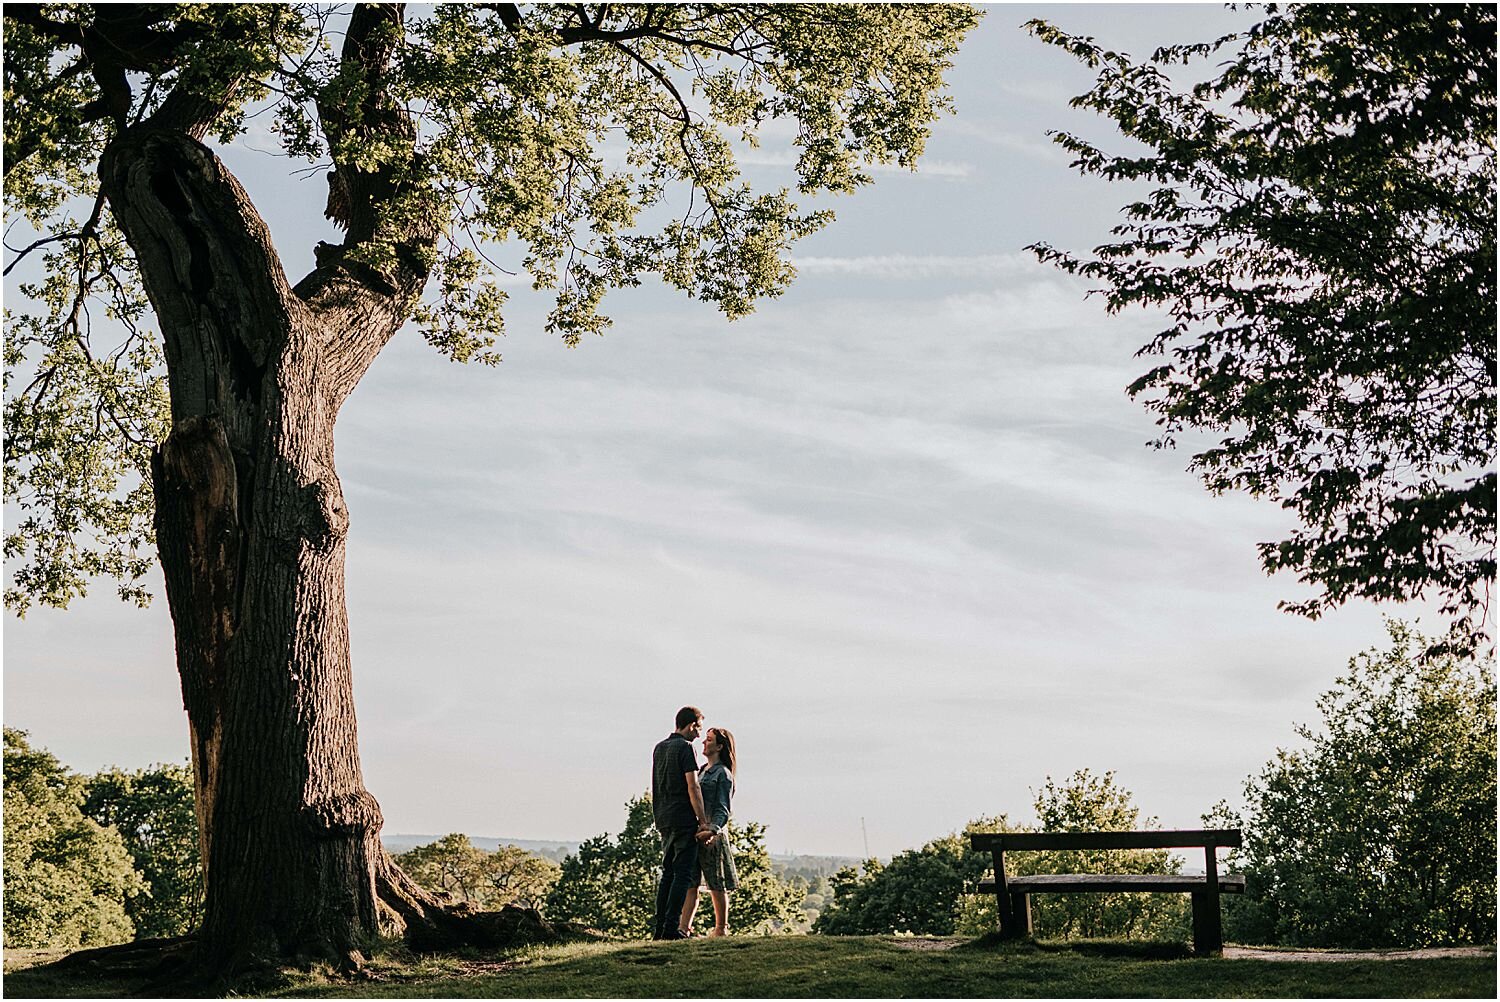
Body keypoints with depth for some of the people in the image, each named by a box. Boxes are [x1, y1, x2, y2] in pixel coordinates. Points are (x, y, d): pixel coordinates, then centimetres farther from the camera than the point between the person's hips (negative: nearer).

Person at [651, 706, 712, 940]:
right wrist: (703, 820, -13)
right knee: (684, 873, -5)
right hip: (684, 819, -8)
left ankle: (659, 927, 10)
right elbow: (692, 787, -15)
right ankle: (671, 927, -9)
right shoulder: (685, 747, -10)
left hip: (664, 819, 8)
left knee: (668, 872, 12)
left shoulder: (659, 748, 16)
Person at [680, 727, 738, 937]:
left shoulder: (723, 774, -6)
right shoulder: (703, 772, 18)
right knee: (690, 884, 0)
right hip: (695, 833, 8)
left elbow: (723, 809, -13)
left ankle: (721, 928, 10)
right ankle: (684, 927, -3)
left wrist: (712, 830, -27)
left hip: (713, 835, -8)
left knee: (717, 886, 1)